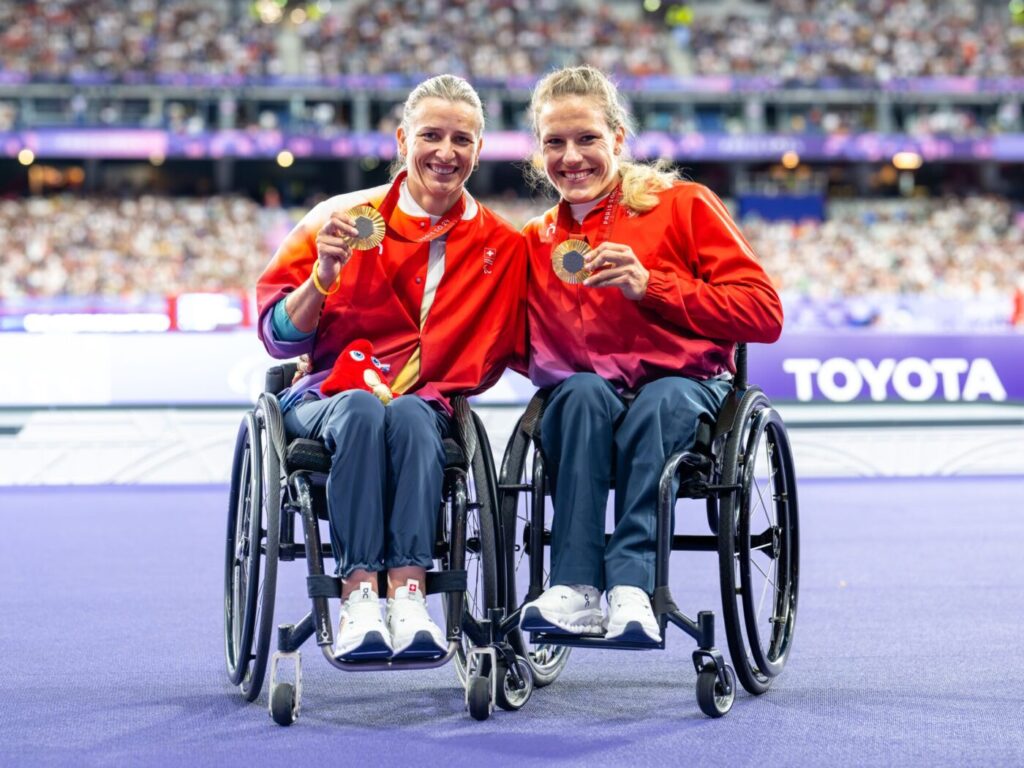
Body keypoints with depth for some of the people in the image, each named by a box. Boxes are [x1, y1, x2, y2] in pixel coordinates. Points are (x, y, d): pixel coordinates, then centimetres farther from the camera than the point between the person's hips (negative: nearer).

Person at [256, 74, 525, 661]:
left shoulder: (502, 247, 12)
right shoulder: (345, 218, 6)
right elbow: (279, 338, 3)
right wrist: (323, 275, -13)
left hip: (426, 409, 1)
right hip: (326, 399, 0)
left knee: (410, 414, -35)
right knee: (364, 409, -36)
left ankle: (409, 597, -46)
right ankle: (359, 599, -45)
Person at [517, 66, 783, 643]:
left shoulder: (684, 206, 5)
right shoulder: (535, 242, 17)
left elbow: (764, 314, -3)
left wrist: (651, 286, -10)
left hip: (686, 385, -2)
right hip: (581, 402, 2)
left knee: (658, 403, -36)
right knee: (584, 391, -33)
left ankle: (630, 585, -44)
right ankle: (577, 592, -40)